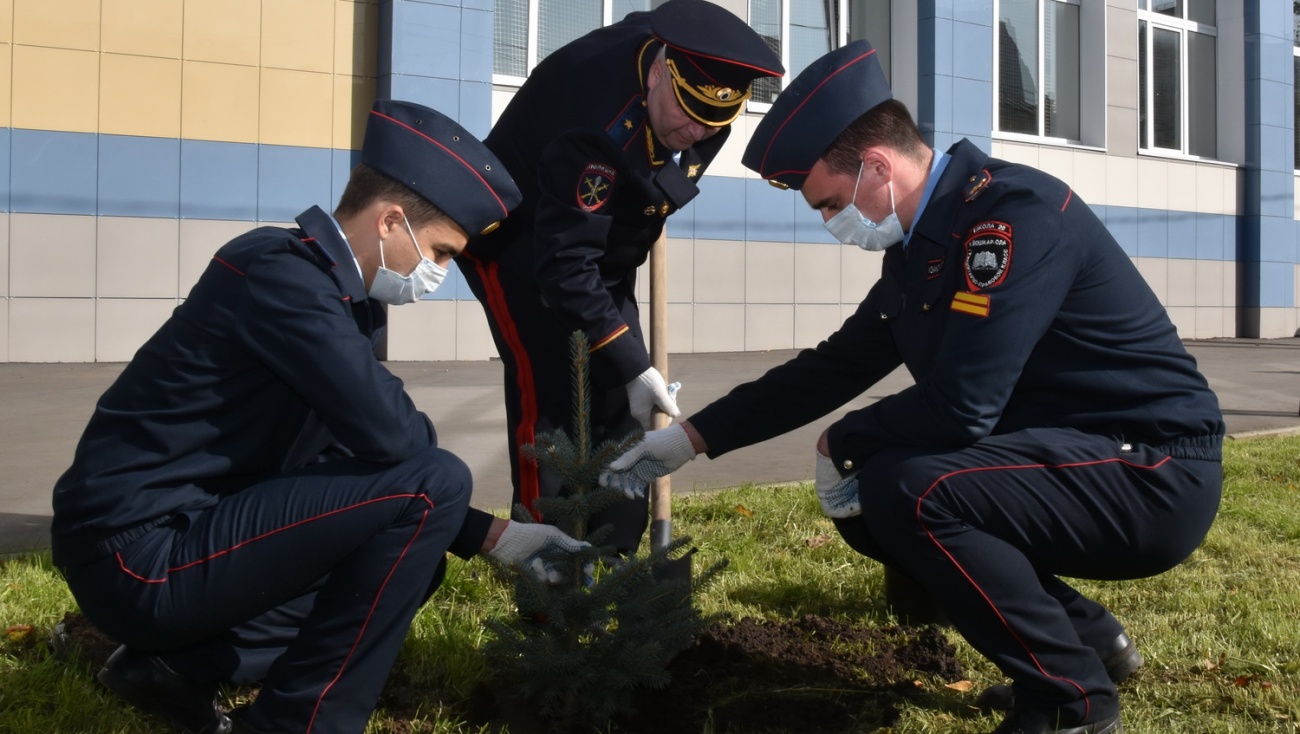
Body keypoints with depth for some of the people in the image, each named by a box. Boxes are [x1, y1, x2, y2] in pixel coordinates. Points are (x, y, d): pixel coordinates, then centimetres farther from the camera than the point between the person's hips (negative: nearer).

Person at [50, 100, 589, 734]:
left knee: (411, 554, 20)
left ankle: (178, 664, 13)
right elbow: (390, 435, -27)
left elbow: (360, 456, 14)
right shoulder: (283, 271, -18)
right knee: (431, 484, -17)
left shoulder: (332, 289, 11)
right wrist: (440, 485, -3)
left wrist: (494, 536, 9)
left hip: (172, 534, 10)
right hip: (141, 555, -10)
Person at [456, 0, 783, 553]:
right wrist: (633, 364, -37)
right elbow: (565, 264, -36)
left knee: (617, 393, 0)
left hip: (603, 247, 7)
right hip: (519, 243, -6)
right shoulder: (598, 114, -37)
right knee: (549, 389, -16)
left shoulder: (699, 86, -15)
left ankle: (613, 559, 9)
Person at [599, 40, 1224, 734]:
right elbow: (832, 367, 14)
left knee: (907, 490, -27)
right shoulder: (917, 250, 7)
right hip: (1064, 460, 9)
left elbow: (959, 404, -31)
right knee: (865, 503, 8)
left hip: (1151, 470, -9)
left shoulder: (1015, 213, -22)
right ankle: (1090, 637, 16)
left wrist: (840, 444, -12)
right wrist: (690, 438, 14)